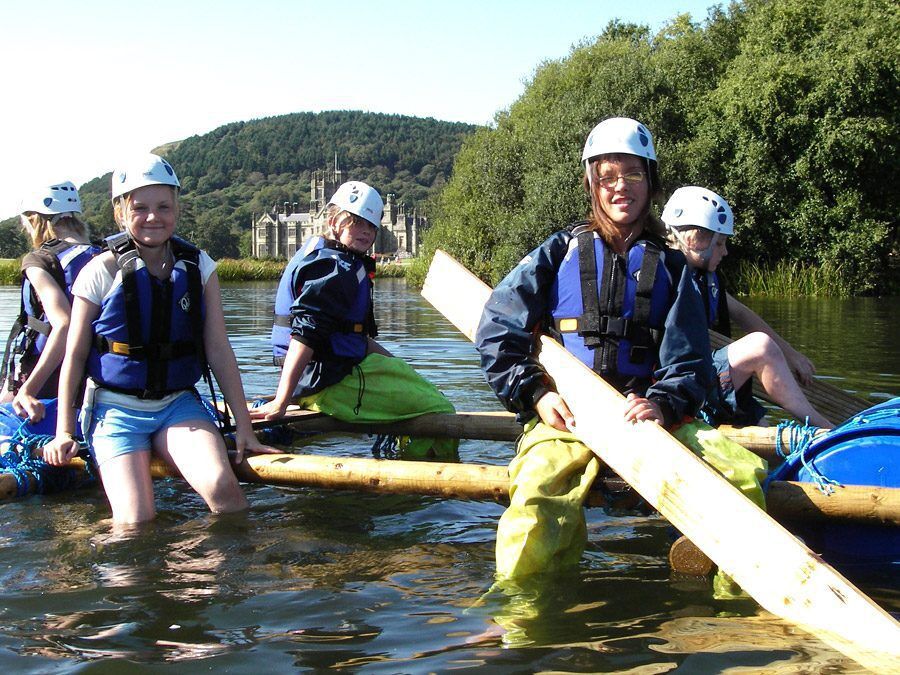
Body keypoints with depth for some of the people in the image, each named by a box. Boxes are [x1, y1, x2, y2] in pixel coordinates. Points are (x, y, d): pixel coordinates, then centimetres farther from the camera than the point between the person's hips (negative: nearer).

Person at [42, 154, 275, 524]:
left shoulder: (199, 267, 1)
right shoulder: (102, 272, -7)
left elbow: (219, 350, 0)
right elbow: (74, 356, 1)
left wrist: (243, 425, -3)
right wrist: (64, 431, 1)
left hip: (179, 404, 2)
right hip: (116, 409, -2)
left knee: (221, 485, -24)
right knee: (136, 520, -19)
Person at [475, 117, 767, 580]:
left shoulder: (670, 267, 17)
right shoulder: (562, 251, 12)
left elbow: (689, 362, 8)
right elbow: (496, 330, 7)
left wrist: (662, 405, -13)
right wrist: (535, 394, -7)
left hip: (650, 416, 2)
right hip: (563, 416, -2)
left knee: (744, 473, -25)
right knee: (532, 519, -34)